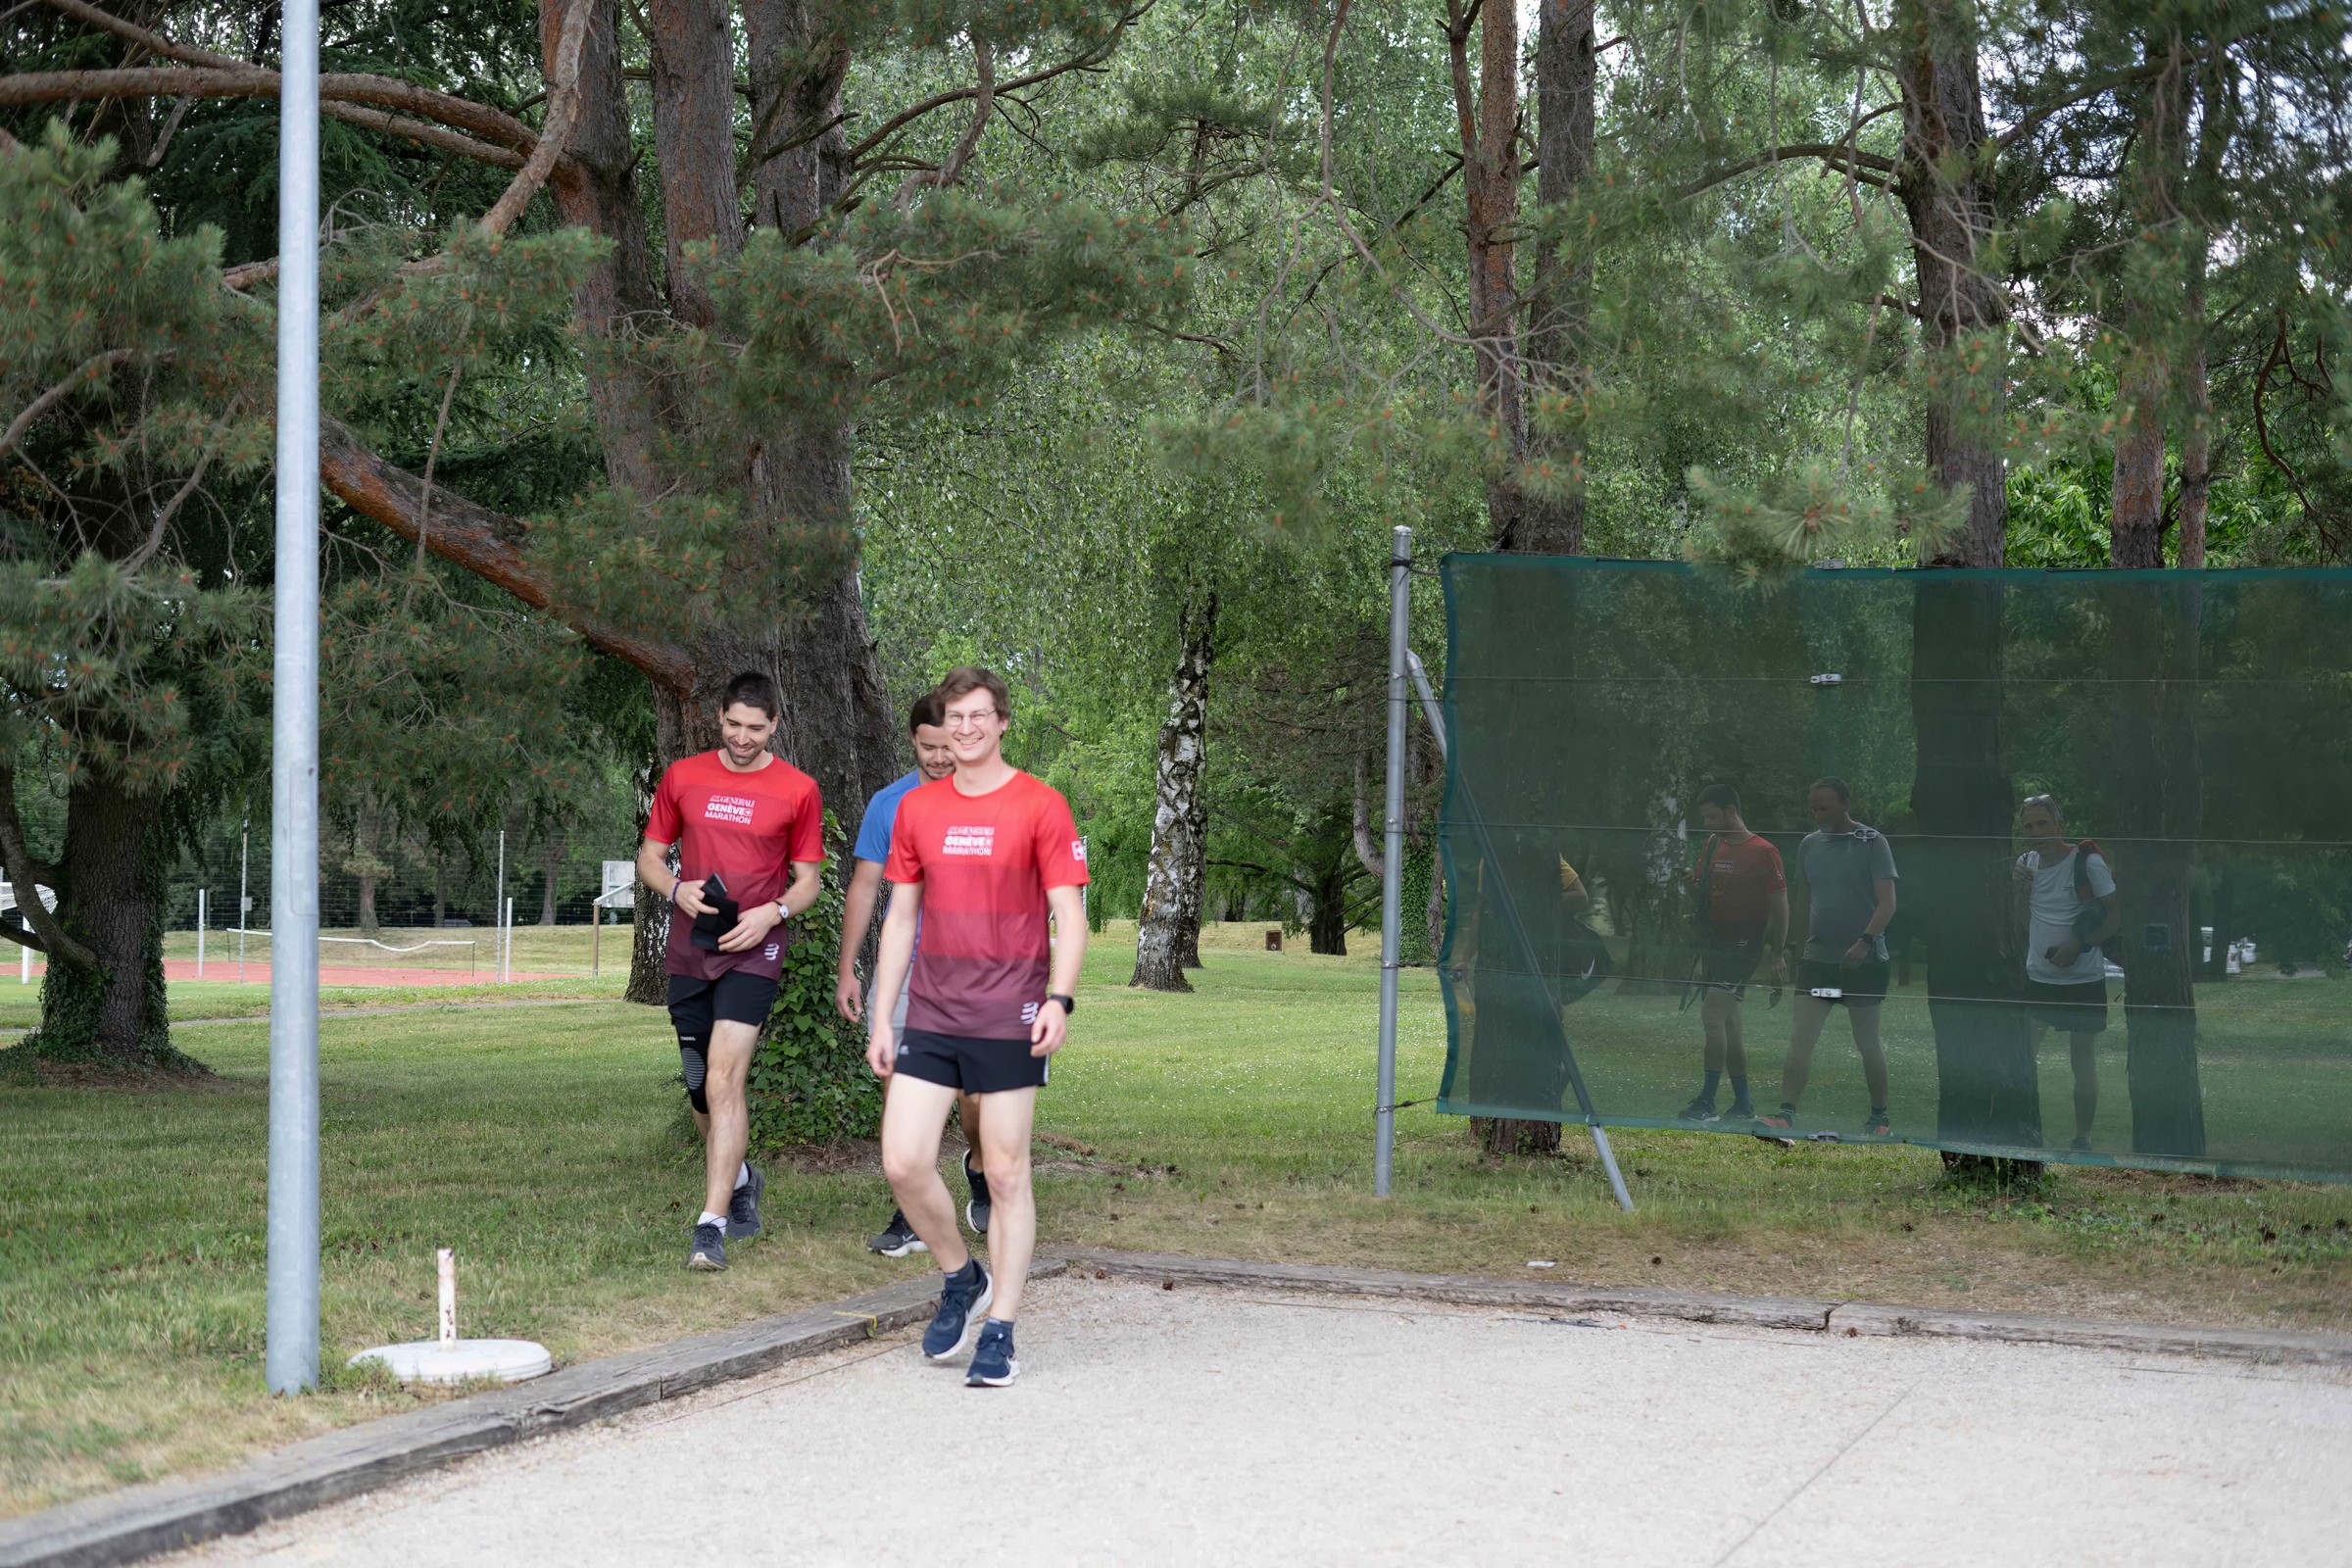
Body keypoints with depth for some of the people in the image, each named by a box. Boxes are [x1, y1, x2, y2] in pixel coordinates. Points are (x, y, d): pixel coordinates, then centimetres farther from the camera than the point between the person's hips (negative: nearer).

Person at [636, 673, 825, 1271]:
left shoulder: (798, 790, 0)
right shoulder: (683, 777, 7)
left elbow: (807, 880, 6)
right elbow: (649, 856, 13)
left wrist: (773, 911, -14)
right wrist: (677, 889, -8)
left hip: (752, 953, -4)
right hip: (688, 952, 4)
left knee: (723, 1080, -16)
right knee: (700, 1088, 13)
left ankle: (712, 1225, -16)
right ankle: (741, 1180, 39)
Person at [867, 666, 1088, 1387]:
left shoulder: (1040, 806, -3)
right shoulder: (916, 808, 9)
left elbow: (1068, 912, -6)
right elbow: (900, 915, 14)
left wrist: (1059, 998, -20)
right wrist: (880, 1016, 10)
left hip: (1008, 1019, -4)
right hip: (931, 1016, 4)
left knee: (1006, 1174, 1)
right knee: (903, 1162, -4)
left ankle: (999, 1335, 9)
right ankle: (962, 1280, 21)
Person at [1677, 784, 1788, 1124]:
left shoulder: (1763, 852, -9)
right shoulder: (1711, 846, 13)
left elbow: (1779, 905, -7)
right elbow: (1700, 889, 21)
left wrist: (1778, 954, -9)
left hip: (1743, 943, -8)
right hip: (1713, 941, 8)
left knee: (1712, 1016, -17)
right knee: (1728, 1023, 9)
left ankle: (1706, 1102, -16)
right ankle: (1743, 1105, 16)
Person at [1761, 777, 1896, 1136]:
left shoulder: (1872, 843, -6)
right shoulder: (1810, 845, 9)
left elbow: (1887, 902, -12)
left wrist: (1865, 941, -26)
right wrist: (1803, 945, 16)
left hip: (1864, 960, -4)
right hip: (1817, 958, 4)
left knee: (1868, 1042, 6)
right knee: (1800, 1038, -8)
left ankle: (1878, 1117, 19)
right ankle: (1786, 1114, -12)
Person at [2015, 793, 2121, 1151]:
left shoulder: (2087, 862, -9)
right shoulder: (2027, 863, 7)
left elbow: (2115, 918, -7)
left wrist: (2079, 944, -20)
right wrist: (2021, 889, -6)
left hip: (2084, 980, -4)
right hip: (2038, 978, 4)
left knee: (2083, 1063, 4)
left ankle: (2083, 1138, 12)